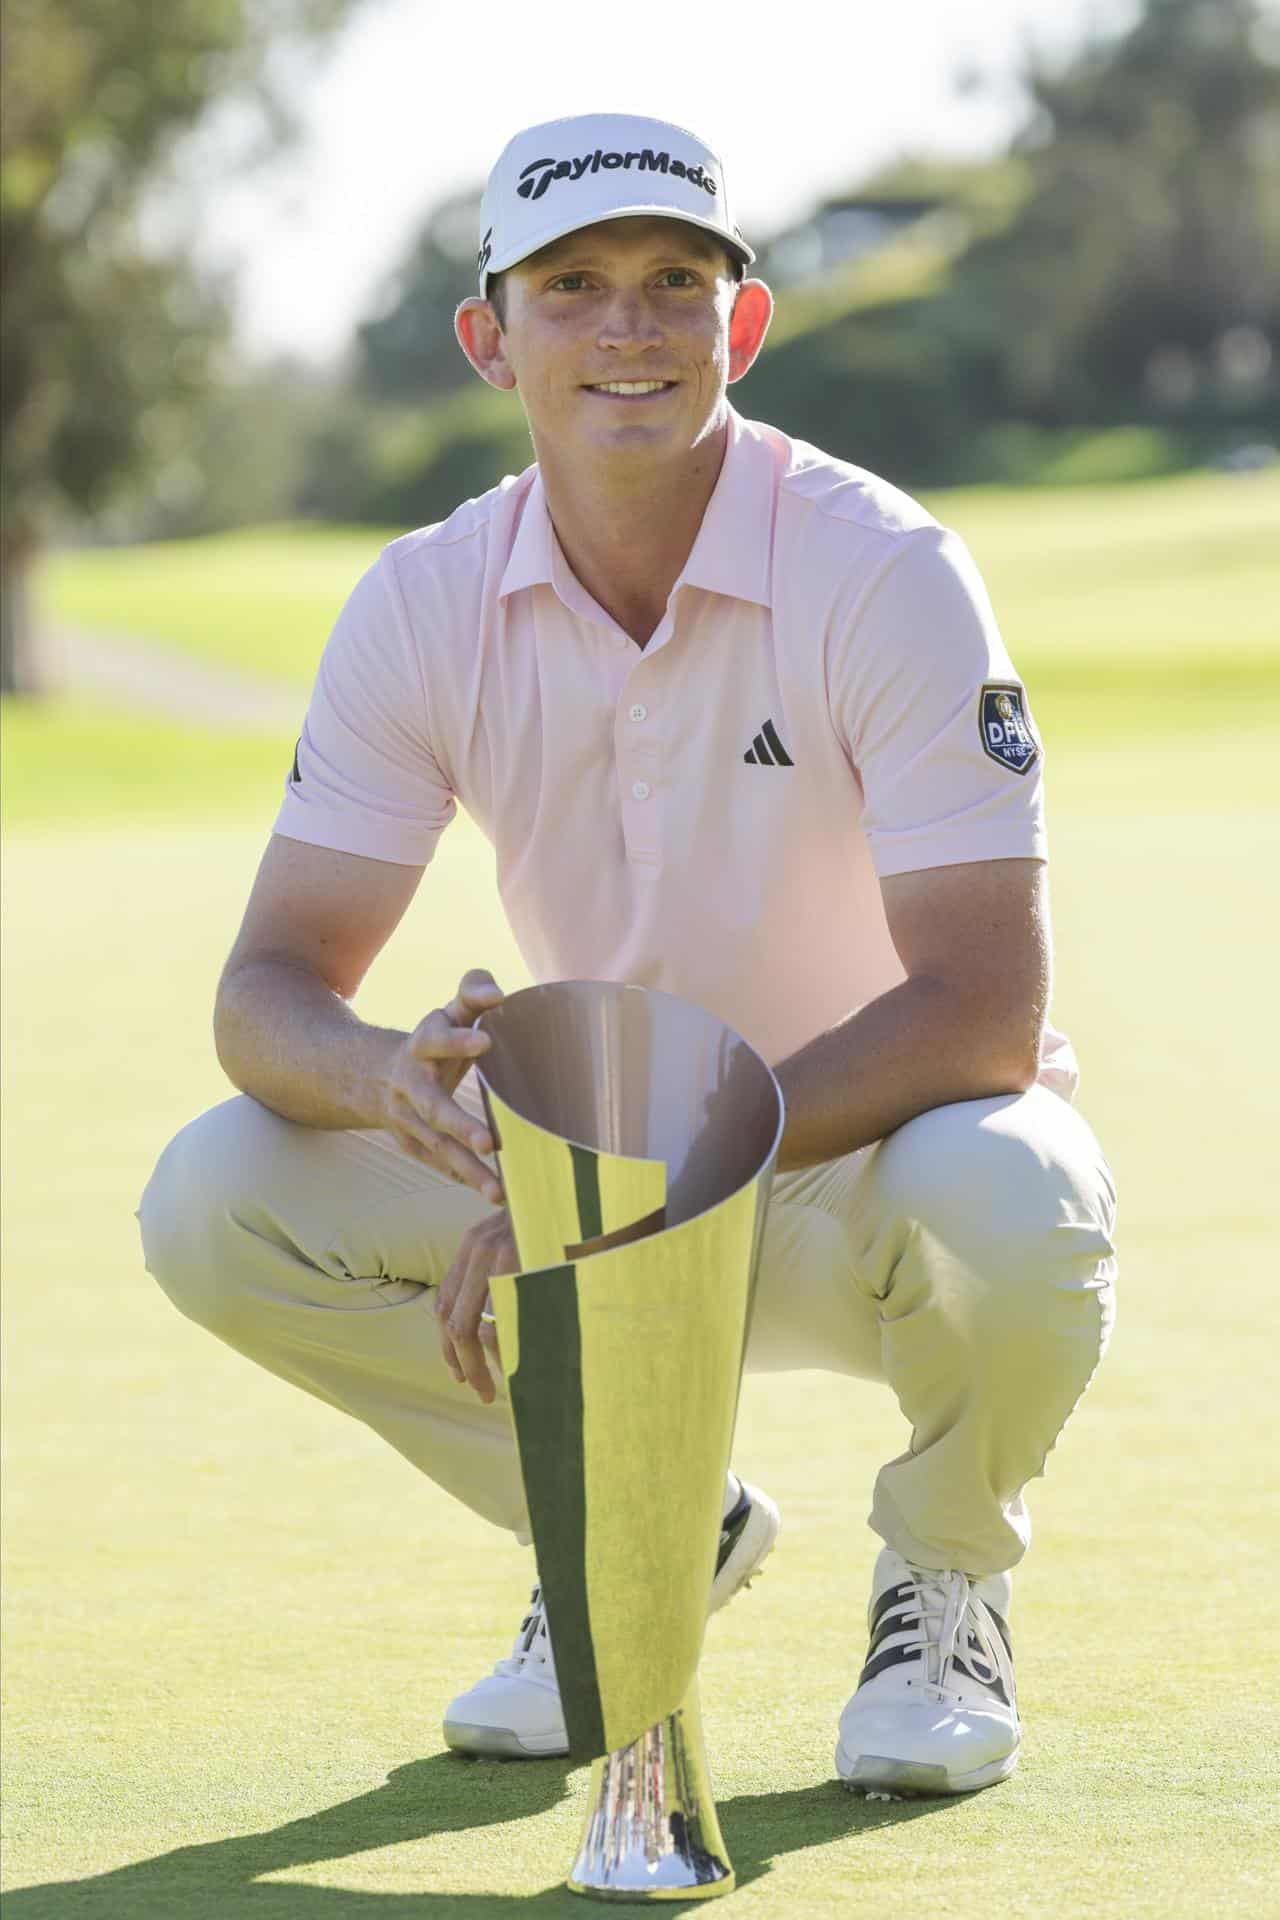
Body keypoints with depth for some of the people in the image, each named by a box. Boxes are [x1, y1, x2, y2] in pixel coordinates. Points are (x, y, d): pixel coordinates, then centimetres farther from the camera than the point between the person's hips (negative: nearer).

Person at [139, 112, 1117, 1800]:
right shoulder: (426, 607, -9)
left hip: (874, 1173, -3)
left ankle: (945, 1580, -3)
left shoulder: (881, 573, -21)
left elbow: (985, 1013, -28)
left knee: (1005, 1203, -39)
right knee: (213, 1205, -18)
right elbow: (270, 991, -11)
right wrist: (393, 1078, -36)